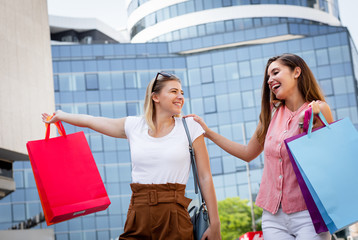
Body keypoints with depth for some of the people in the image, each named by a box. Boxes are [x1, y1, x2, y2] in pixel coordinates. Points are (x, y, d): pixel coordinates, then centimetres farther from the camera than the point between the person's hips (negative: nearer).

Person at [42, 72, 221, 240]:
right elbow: (90, 121, 22)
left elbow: (205, 178, 2)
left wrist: (214, 224, -2)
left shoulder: (190, 127, 3)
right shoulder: (134, 126, 7)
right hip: (138, 214, 2)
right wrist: (60, 116, 36)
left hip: (174, 217, -2)